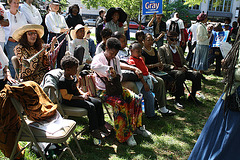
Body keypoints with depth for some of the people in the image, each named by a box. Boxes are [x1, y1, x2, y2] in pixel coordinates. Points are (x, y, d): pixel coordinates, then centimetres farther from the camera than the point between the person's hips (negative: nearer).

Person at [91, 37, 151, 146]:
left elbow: (120, 75, 14)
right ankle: (125, 135, -20)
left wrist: (117, 76, -10)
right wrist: (109, 69, -34)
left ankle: (137, 126, 2)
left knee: (135, 99, -13)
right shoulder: (99, 57, -8)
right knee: (121, 104, -31)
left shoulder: (116, 59, 12)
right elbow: (94, 66, -33)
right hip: (103, 90, -6)